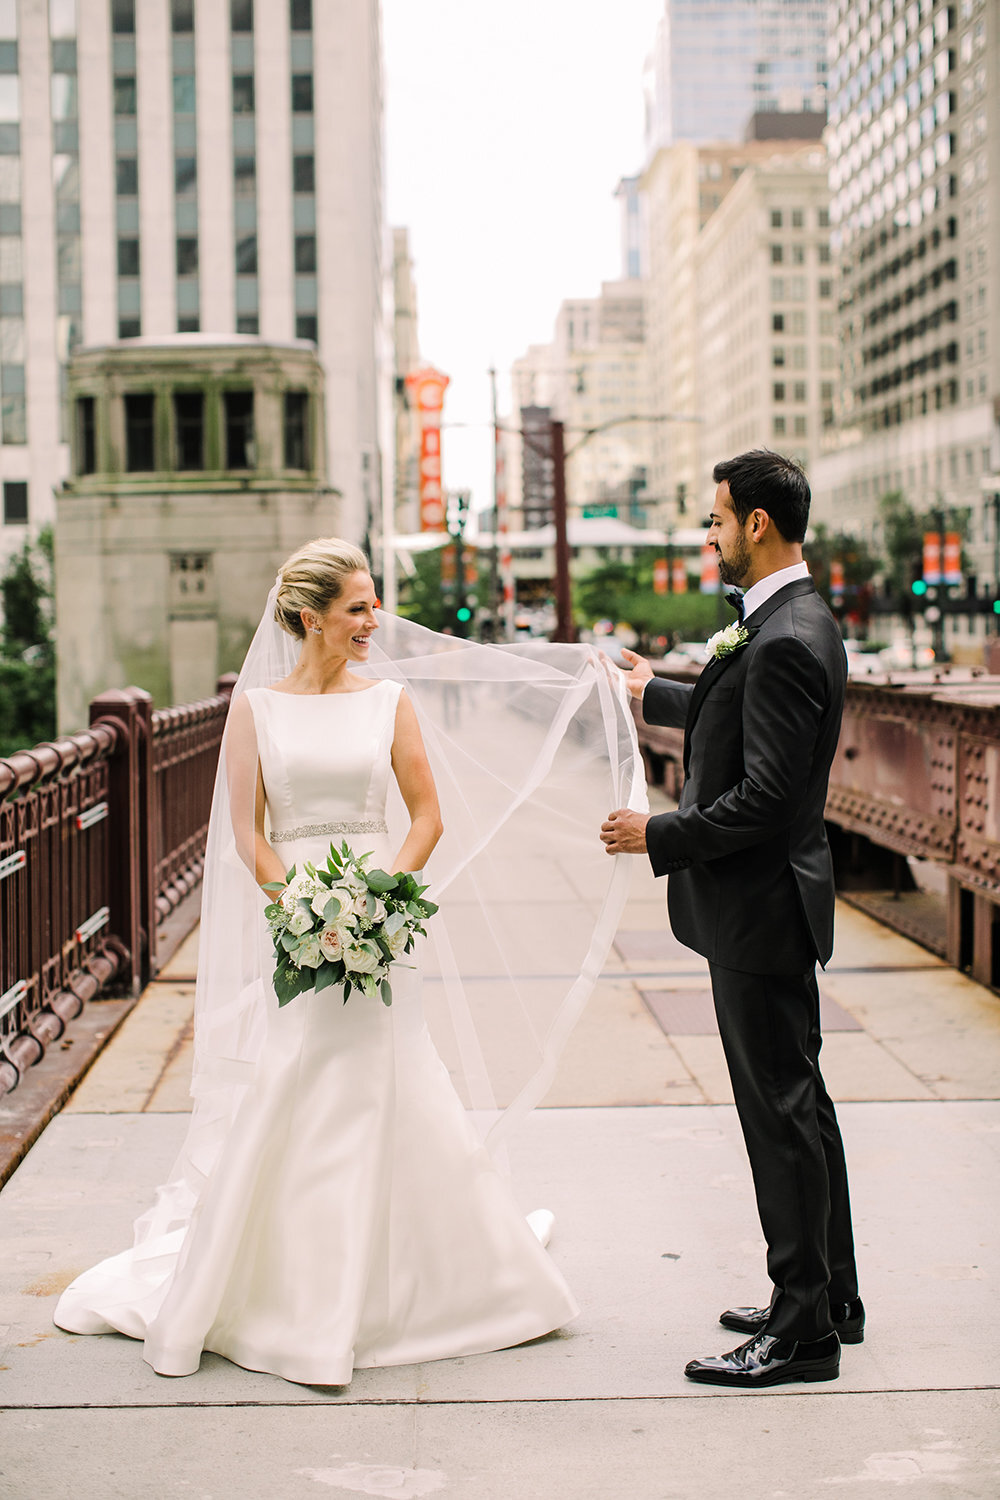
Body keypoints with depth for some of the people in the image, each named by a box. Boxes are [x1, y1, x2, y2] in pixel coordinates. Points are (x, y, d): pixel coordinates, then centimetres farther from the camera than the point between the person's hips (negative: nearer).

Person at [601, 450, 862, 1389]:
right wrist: (657, 695, 44)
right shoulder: (793, 621, 10)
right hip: (768, 903, 11)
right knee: (799, 1105, 17)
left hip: (760, 907, -11)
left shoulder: (785, 640, -22)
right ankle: (828, 1299, 28)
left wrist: (659, 836, -16)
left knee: (781, 1115, -3)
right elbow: (739, 721, 29)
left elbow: (764, 800, -26)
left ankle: (803, 1331, 6)